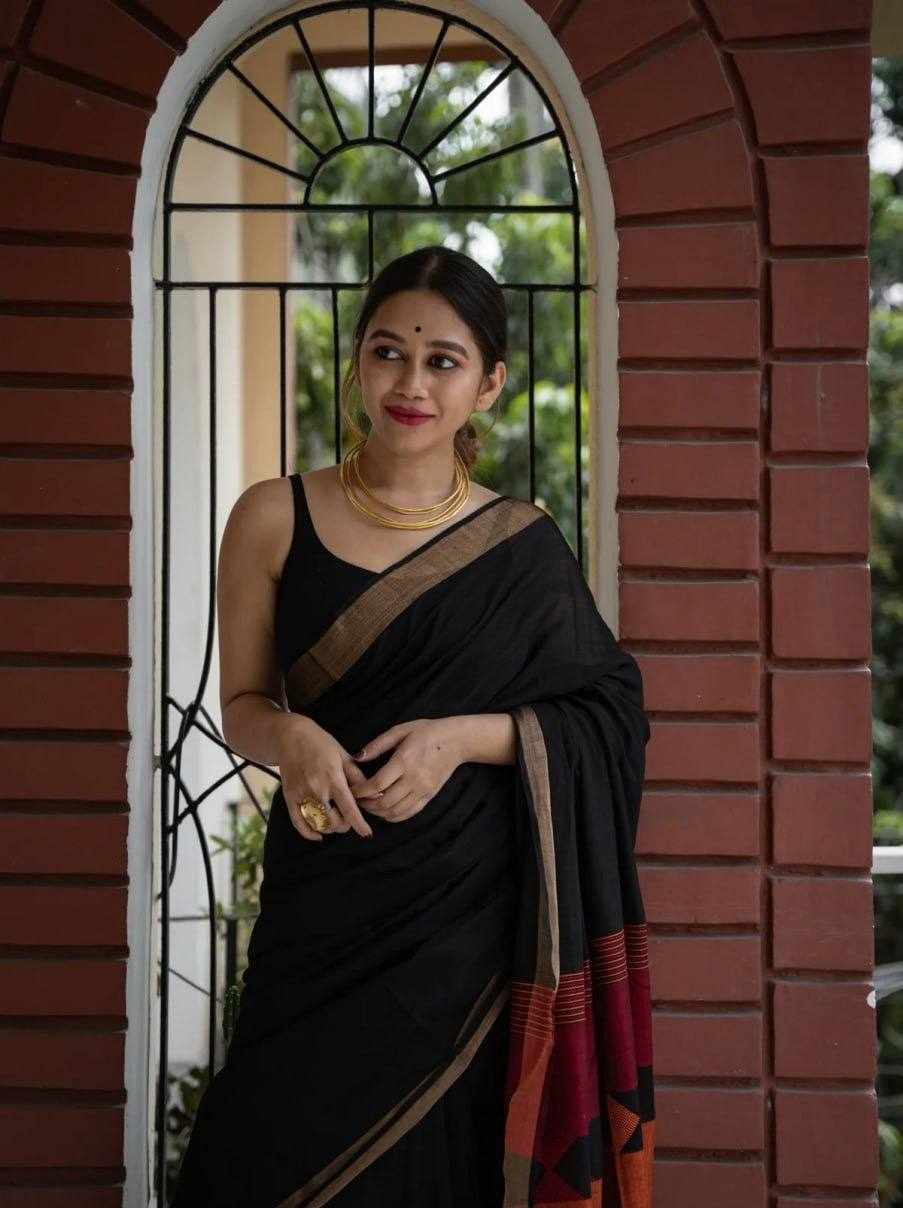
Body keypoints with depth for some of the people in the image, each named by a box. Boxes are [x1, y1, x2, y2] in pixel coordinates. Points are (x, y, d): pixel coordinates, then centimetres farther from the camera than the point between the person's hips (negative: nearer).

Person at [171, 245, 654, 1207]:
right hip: (325, 903, 1)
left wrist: (462, 738, -12)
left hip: (472, 918, 0)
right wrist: (291, 739, -16)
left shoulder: (523, 546, 3)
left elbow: (608, 718, 4)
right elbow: (241, 705, 7)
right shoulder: (274, 518, 2)